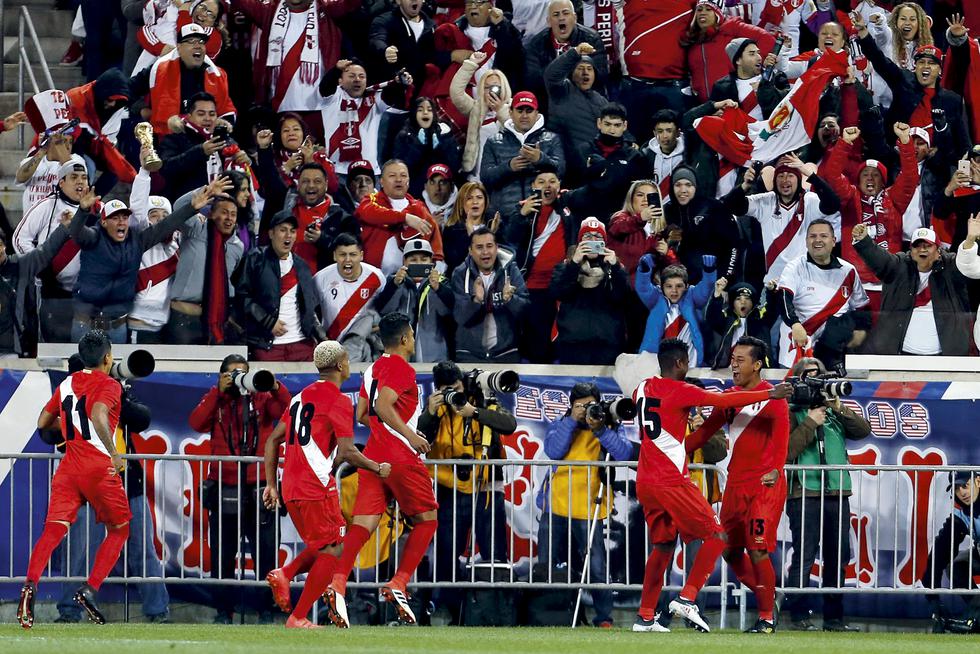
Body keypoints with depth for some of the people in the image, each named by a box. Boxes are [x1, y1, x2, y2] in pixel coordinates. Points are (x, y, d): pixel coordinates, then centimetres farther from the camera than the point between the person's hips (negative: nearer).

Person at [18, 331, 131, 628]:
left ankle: (30, 584, -31)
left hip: (68, 469, 4)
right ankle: (89, 590, -1)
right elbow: (98, 416, -24)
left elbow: (43, 422, 21)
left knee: (53, 530, -7)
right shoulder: (109, 385, -5)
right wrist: (114, 453, -25)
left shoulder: (67, 384, 14)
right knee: (118, 530, 14)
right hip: (100, 468, -4)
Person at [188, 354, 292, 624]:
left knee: (265, 554, -1)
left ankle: (265, 610, 4)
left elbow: (286, 410, -8)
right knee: (223, 555, 5)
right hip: (225, 489, 1)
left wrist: (275, 388, -24)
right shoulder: (216, 400, 8)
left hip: (259, 487, -1)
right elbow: (197, 423, -8)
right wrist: (218, 391, -12)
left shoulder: (262, 398, 6)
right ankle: (223, 611, 11)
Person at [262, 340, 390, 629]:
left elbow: (273, 439, 17)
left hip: (290, 489, 8)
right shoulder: (339, 402, -8)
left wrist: (271, 484, 20)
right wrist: (379, 469, 0)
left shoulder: (300, 397, 16)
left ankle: (283, 575, -2)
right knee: (332, 550, 0)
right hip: (318, 488, -8)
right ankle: (298, 618, -5)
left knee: (322, 546, 21)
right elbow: (347, 451, -16)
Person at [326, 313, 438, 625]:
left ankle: (337, 582, -23)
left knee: (364, 522, -3)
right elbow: (383, 405, -23)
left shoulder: (372, 370, 18)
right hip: (401, 457, -7)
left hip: (373, 456, 7)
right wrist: (409, 433, -23)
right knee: (426, 519, 7)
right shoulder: (401, 368, -8)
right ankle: (398, 585, -3)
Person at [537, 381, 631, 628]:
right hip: (556, 506, 3)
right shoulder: (561, 424, 8)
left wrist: (601, 430, -22)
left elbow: (624, 454, -14)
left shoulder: (611, 426, 3)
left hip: (589, 509, -3)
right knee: (545, 566, 9)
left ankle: (604, 617, 0)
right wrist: (572, 420, -13)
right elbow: (553, 451, -10)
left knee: (595, 568, -8)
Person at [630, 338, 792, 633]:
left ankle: (645, 617, 15)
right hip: (672, 482, -8)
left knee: (664, 545, 19)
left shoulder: (643, 389, 11)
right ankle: (687, 599, -12)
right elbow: (726, 401, -13)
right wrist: (770, 395, -7)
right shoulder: (681, 391, -10)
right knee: (717, 536, 0)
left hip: (644, 483, 8)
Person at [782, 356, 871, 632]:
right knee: (804, 557, -9)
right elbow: (787, 451, -11)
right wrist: (810, 423, -13)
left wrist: (839, 409, -8)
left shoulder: (836, 413, 17)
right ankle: (798, 617, -5)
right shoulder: (791, 414, 2)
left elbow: (863, 430, 3)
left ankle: (833, 617, 15)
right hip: (805, 494, -5)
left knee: (838, 557, 8)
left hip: (838, 493, 5)